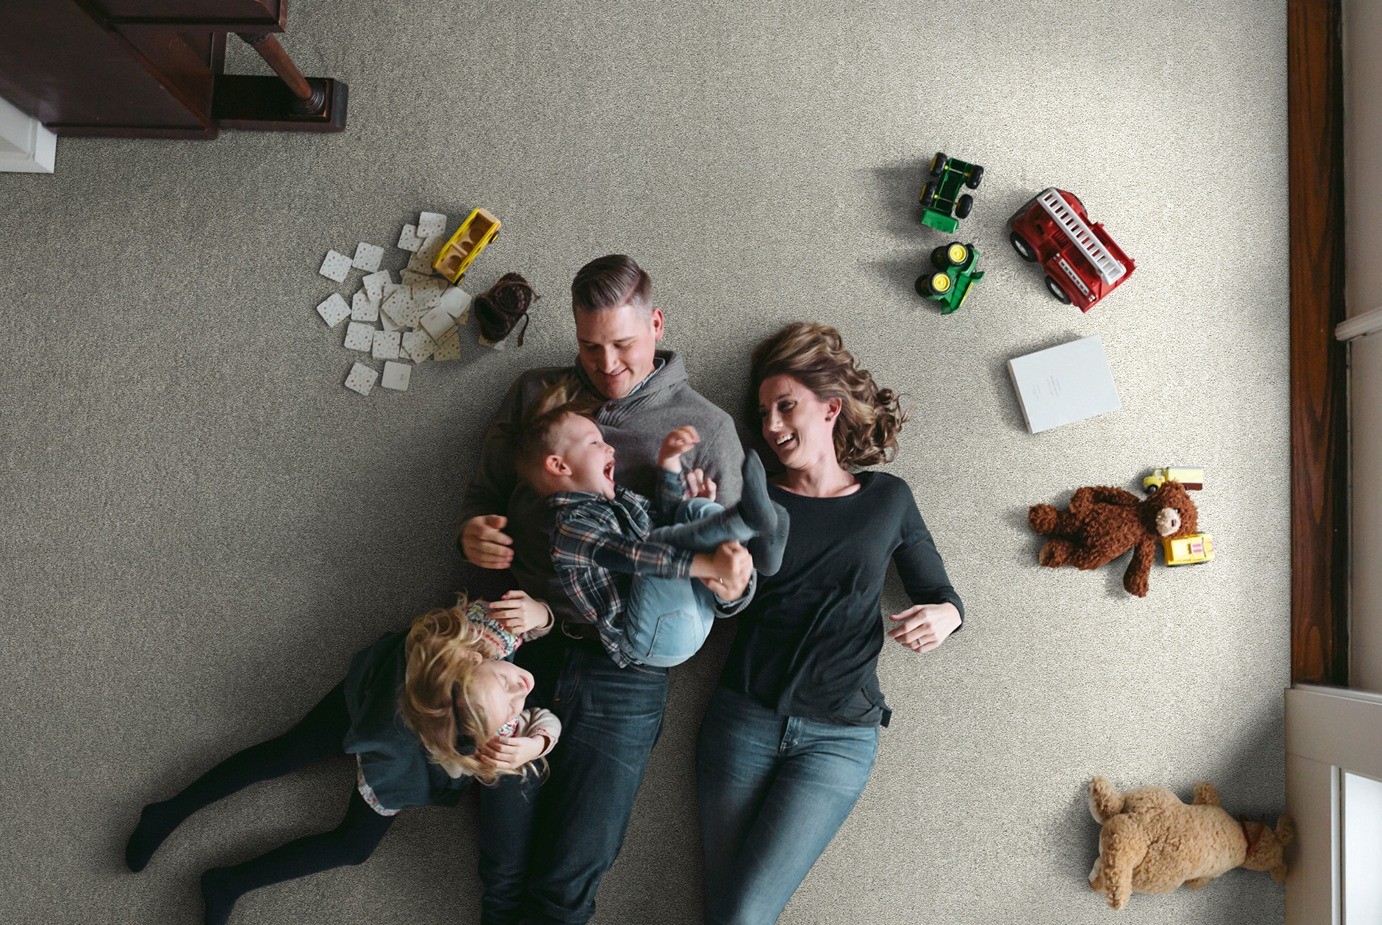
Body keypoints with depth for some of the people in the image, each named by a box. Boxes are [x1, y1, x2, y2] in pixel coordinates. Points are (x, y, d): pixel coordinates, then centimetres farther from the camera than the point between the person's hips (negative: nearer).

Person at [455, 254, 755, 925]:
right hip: (514, 642, 2)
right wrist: (472, 532, -6)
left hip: (621, 672, -2)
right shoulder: (535, 394, 11)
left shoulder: (707, 429, 3)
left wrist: (733, 585, -20)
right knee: (503, 856, 7)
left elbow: (728, 568, 5)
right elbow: (484, 493, 17)